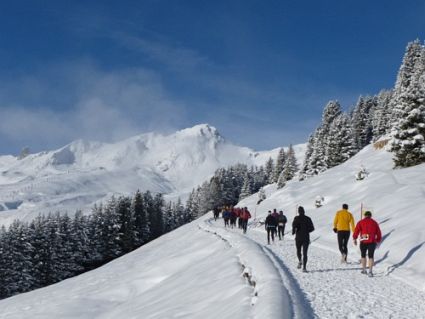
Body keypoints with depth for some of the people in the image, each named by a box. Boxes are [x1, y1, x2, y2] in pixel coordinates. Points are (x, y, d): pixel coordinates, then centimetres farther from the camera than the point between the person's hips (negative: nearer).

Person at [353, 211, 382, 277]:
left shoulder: (360, 222, 3)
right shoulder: (374, 223, 10)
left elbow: (356, 231, -6)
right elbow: (378, 233, 12)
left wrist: (354, 239, 3)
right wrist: (378, 241, 22)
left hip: (363, 242, -1)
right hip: (372, 242, 1)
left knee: (363, 255, 18)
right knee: (371, 256, 3)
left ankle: (364, 270, 25)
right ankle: (370, 271, -10)